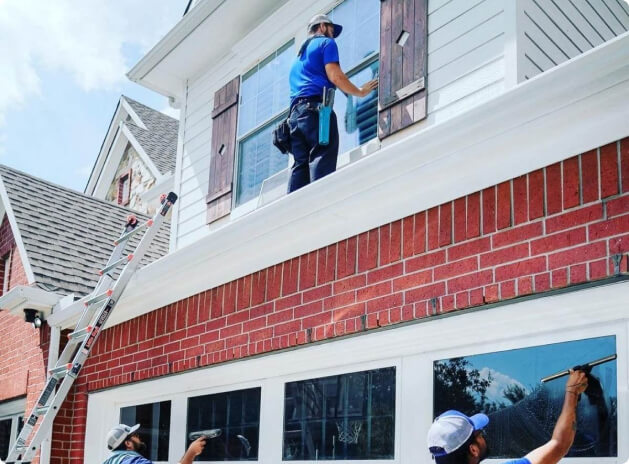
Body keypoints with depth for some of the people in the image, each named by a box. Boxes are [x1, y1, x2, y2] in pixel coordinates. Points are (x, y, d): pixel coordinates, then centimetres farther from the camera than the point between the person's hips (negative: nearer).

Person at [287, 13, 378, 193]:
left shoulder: (299, 54, 36)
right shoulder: (326, 43, 11)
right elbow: (335, 76, -3)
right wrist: (361, 92, 8)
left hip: (295, 112, 8)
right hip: (316, 108, -8)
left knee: (301, 164, -2)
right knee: (323, 161, -18)